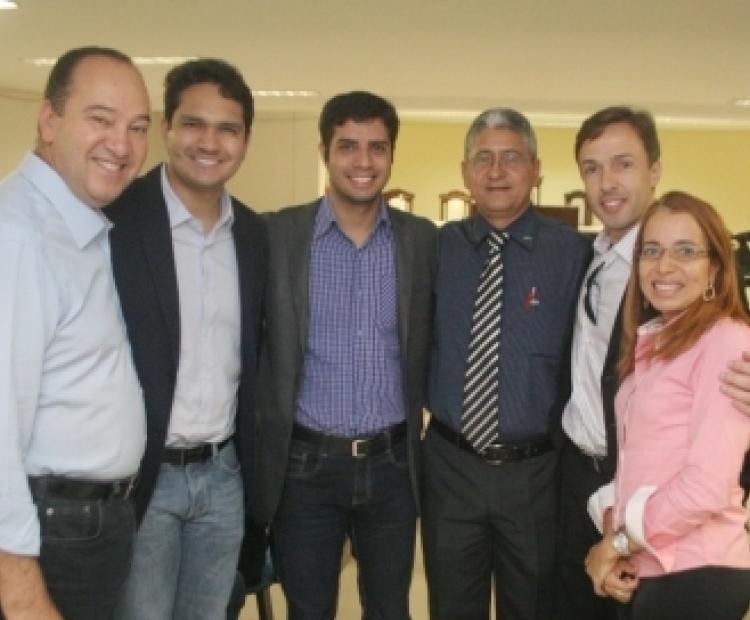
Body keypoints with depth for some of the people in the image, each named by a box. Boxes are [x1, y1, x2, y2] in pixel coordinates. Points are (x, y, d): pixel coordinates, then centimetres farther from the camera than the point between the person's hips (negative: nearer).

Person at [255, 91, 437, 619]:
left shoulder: (423, 239, 1)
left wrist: (418, 418, 3)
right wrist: (264, 438, -1)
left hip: (393, 463, 2)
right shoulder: (277, 234, -5)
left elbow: (434, 342, 9)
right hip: (305, 464, -1)